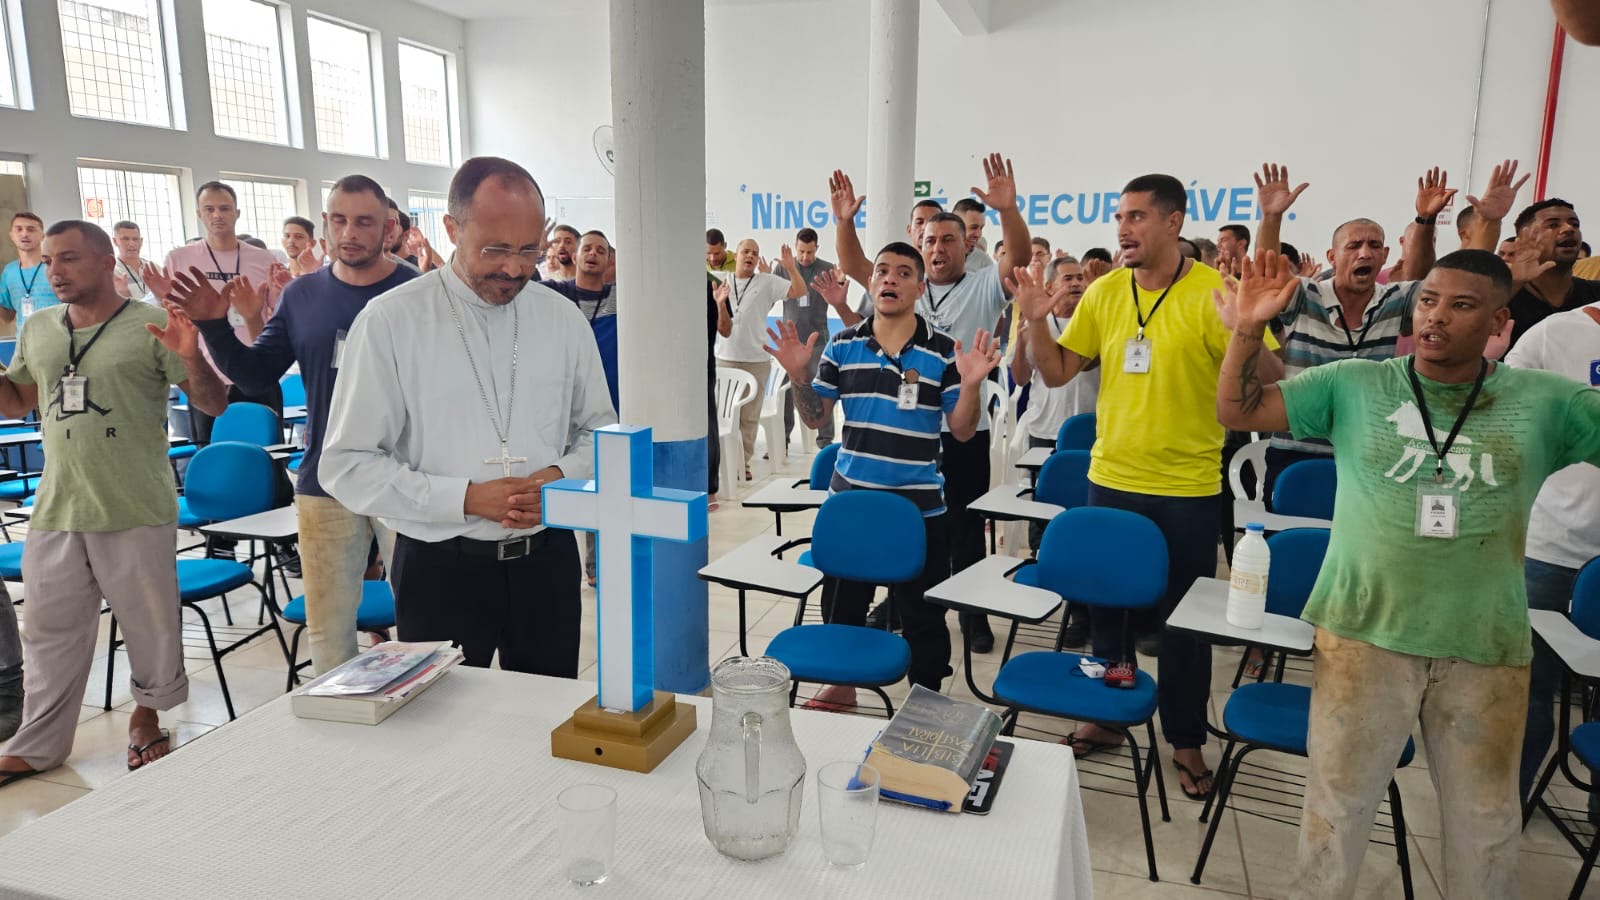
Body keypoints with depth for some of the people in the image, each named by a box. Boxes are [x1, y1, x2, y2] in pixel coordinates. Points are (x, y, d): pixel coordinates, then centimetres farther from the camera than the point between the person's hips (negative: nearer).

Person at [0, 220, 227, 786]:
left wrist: (191, 358, -28)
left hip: (138, 513, -5)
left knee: (150, 624, 8)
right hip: (55, 512, 5)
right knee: (51, 631, 14)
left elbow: (214, 405, -9)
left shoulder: (151, 327, -7)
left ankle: (147, 713, 30)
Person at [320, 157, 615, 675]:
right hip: (440, 569, -3)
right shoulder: (390, 322, -8)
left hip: (547, 561, 3)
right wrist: (467, 498, -19)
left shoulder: (564, 319, 2)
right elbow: (346, 467, -8)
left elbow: (598, 432, 10)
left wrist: (560, 477, -11)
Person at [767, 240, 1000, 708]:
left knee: (923, 615, 9)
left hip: (919, 505, -2)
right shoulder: (843, 344, 1)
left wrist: (971, 385, -20)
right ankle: (841, 684, 39)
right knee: (841, 605, 17)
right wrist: (797, 375, -9)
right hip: (849, 497, 3)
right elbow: (815, 417, 6)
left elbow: (962, 431, -4)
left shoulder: (943, 351, -6)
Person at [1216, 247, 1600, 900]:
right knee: (1337, 802, 13)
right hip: (1363, 633, -1)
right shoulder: (1353, 385, -1)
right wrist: (1249, 329, -18)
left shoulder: (1546, 402, 2)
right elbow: (1237, 412, -4)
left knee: (1486, 821, 20)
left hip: (1487, 648, 2)